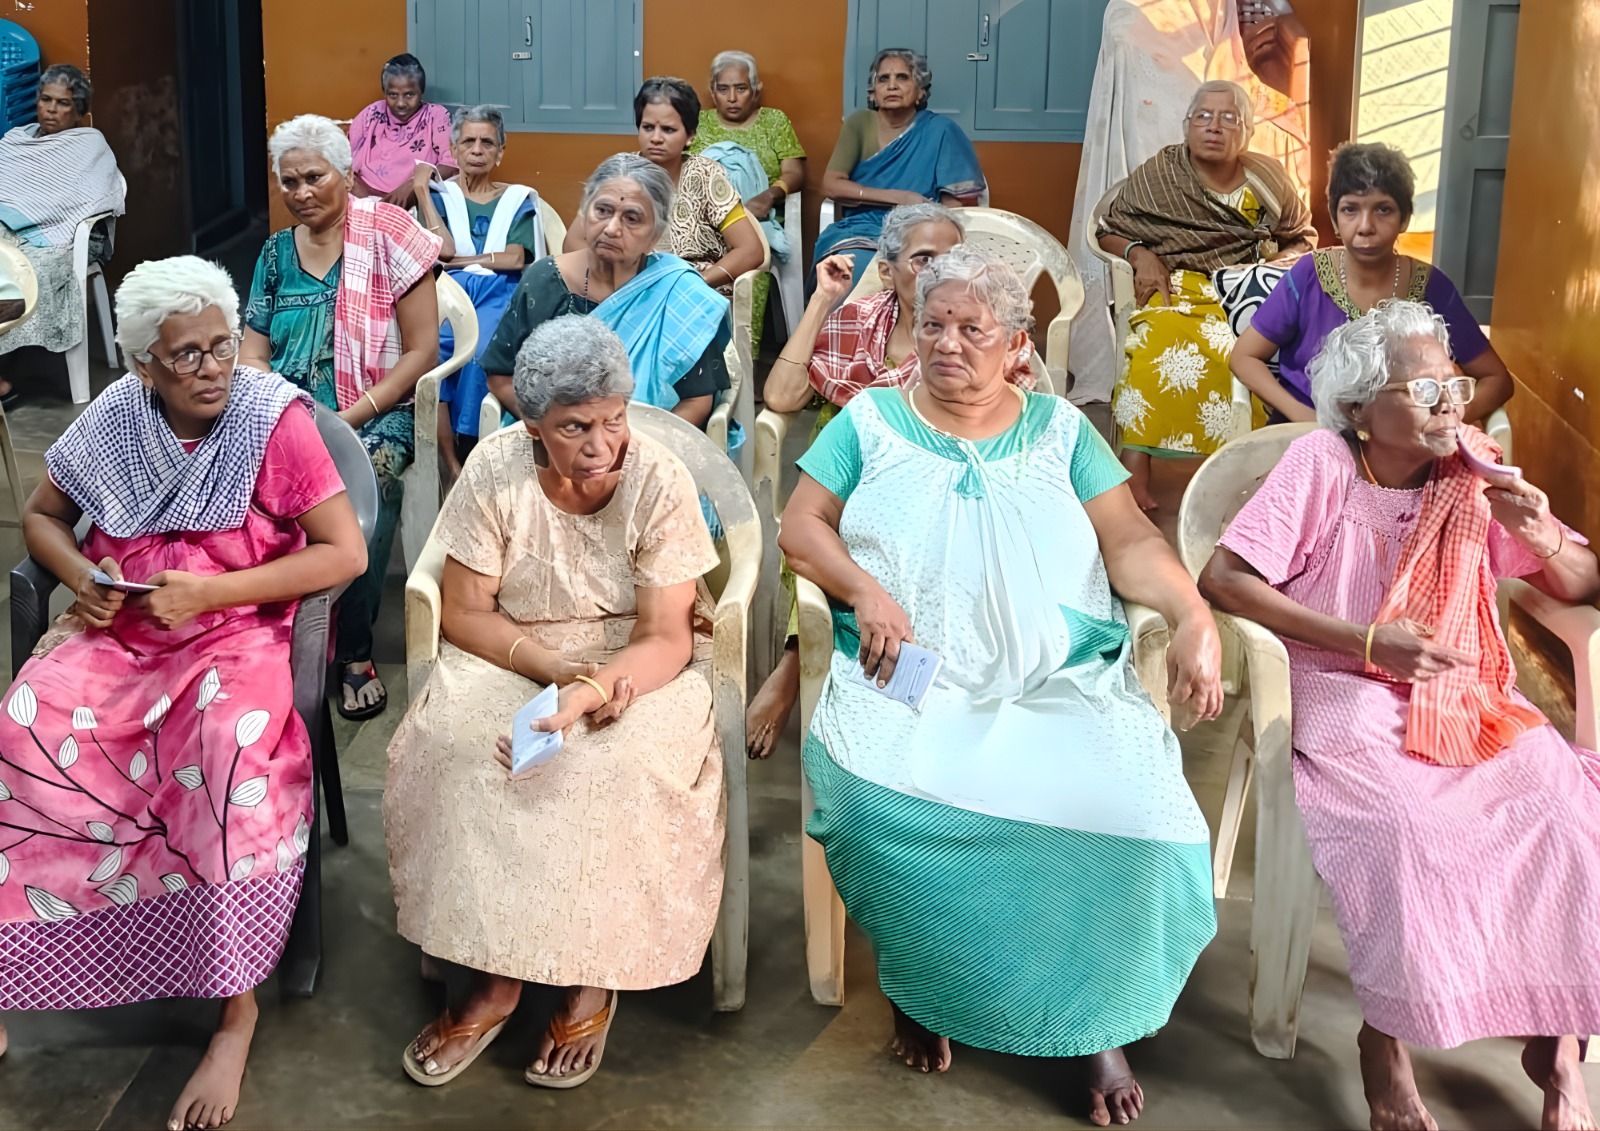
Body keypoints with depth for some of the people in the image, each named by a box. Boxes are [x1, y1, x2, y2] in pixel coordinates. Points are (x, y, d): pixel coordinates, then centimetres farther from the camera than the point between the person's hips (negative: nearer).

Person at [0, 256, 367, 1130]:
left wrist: (211, 591, -19)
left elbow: (345, 554, -13)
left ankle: (237, 1006, -20)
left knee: (231, 747, -34)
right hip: (117, 632, 4)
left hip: (235, 634, -3)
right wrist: (82, 580, -6)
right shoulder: (115, 420, 1)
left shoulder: (276, 419, -10)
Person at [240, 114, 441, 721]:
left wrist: (348, 420, -15)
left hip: (377, 414, -4)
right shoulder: (276, 252, 14)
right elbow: (252, 355, 14)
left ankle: (355, 652, -20)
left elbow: (423, 351, -7)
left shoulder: (387, 233, -2)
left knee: (367, 477, -36)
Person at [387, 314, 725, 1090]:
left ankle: (594, 980, -11)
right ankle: (494, 977, -14)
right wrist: (560, 669, -24)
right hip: (511, 656, 2)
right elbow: (464, 612, -9)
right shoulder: (496, 469, -13)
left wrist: (588, 692, -37)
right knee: (452, 746, -28)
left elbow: (665, 638, -18)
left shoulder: (659, 480, -17)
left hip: (632, 663, -1)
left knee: (622, 766, -32)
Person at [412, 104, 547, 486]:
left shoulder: (518, 199, 21)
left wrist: (459, 259, 1)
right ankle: (451, 467, -31)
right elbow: (444, 249, 1)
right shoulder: (439, 194, 21)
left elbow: (515, 258, 4)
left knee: (480, 352, -36)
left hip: (499, 295, 0)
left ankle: (468, 461, -27)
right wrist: (421, 189, 4)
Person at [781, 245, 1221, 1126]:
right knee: (880, 795, -32)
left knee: (1126, 804, -27)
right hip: (911, 680, 0)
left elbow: (1130, 542, 7)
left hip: (1062, 681, 1)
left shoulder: (1059, 428, 15)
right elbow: (800, 526, 10)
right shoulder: (872, 419, 15)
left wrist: (1193, 615, -12)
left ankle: (1099, 1020, -4)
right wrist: (866, 591, -10)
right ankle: (921, 990, -3)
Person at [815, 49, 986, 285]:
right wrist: (900, 198, -11)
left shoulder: (939, 130, 2)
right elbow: (831, 185, -3)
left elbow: (954, 203, -2)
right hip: (861, 231, 1)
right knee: (854, 266, -34)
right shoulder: (858, 124, 7)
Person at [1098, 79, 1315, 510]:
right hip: (1177, 290, -3)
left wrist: (1278, 263, 2)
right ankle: (1135, 473, -45)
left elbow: (1303, 238, 24)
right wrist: (1140, 254, -8)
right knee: (1161, 341, -39)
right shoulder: (1157, 174, 8)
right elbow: (1109, 233, 13)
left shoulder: (1269, 178, 14)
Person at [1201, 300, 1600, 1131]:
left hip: (1466, 698, 4)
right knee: (1402, 827, -32)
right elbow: (1222, 578, -14)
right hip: (1348, 697, -4)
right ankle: (1386, 1038, -9)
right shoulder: (1321, 464, -8)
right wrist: (1369, 642, -18)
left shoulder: (1474, 470, 3)